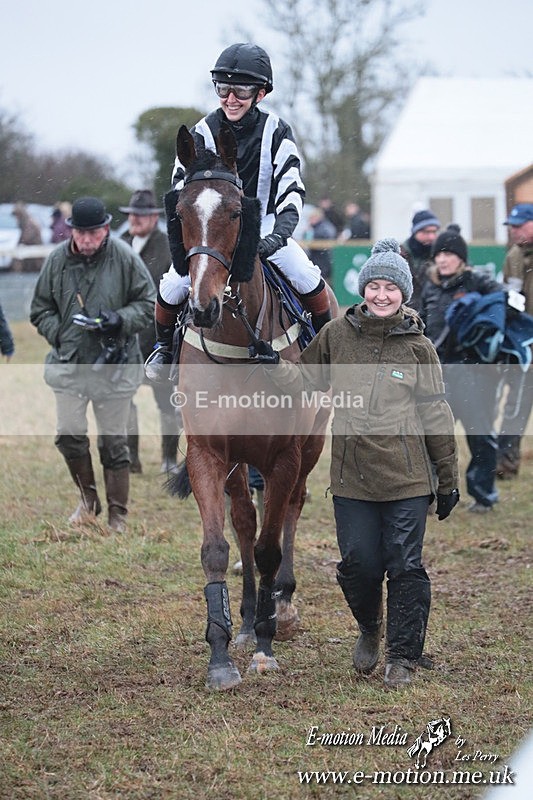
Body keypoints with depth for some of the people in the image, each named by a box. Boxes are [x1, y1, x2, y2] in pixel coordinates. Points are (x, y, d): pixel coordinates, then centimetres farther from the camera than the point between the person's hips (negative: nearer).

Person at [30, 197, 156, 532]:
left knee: (114, 443, 4)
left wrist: (120, 320, -16)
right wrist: (59, 334, -6)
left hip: (115, 366, -2)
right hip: (69, 365, 2)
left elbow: (150, 303, 1)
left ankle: (118, 516, 16)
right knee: (69, 435, -5)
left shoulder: (125, 257, -6)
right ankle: (89, 499, 19)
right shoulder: (57, 260, 1)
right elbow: (40, 310, 11)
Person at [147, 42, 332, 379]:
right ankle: (165, 345, 11)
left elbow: (291, 188, -15)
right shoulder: (203, 133, -7)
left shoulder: (276, 132, -8)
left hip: (265, 227, 0)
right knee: (173, 285, -18)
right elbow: (182, 190, -8)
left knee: (308, 279, -21)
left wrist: (280, 234, -32)